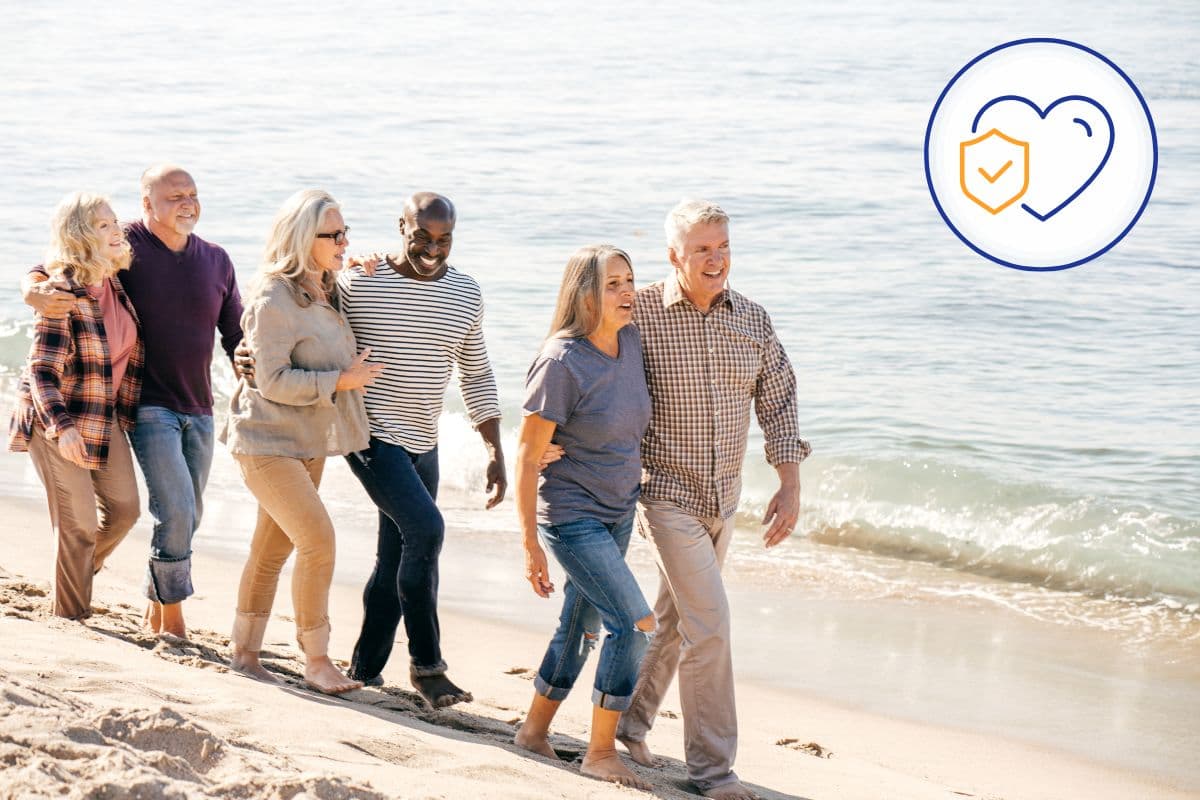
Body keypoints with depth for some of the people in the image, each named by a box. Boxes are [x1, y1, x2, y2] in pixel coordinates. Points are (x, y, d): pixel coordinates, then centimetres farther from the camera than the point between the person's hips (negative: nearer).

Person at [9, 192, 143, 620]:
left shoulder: (116, 284, 2)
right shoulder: (63, 292, -20)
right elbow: (42, 367, -21)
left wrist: (127, 410, 17)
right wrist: (62, 425, -30)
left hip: (105, 417, 7)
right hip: (55, 419, -7)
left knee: (123, 507, 8)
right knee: (78, 523, -4)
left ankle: (76, 574, 32)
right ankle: (68, 616, 10)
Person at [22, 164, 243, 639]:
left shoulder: (216, 261, 8)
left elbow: (236, 338, 14)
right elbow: (45, 273, -7)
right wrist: (37, 293, -30)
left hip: (199, 411, 5)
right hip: (150, 405, -5)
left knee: (187, 517, 11)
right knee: (175, 511, -15)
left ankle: (154, 605, 29)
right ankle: (173, 617, -1)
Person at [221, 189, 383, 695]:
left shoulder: (326, 295, 10)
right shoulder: (275, 302, -18)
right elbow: (273, 380, -22)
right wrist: (341, 381, -20)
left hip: (308, 443, 9)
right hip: (267, 441, -9)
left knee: (273, 547, 13)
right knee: (318, 539, -15)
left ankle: (245, 653, 22)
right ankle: (315, 661, -6)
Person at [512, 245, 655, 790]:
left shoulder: (631, 342, 0)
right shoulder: (561, 362, -21)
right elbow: (527, 456, -17)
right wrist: (530, 544, -16)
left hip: (618, 515, 8)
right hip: (571, 516, -8)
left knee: (581, 628, 15)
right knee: (634, 624, -15)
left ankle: (535, 730, 31)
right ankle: (600, 753, -5)